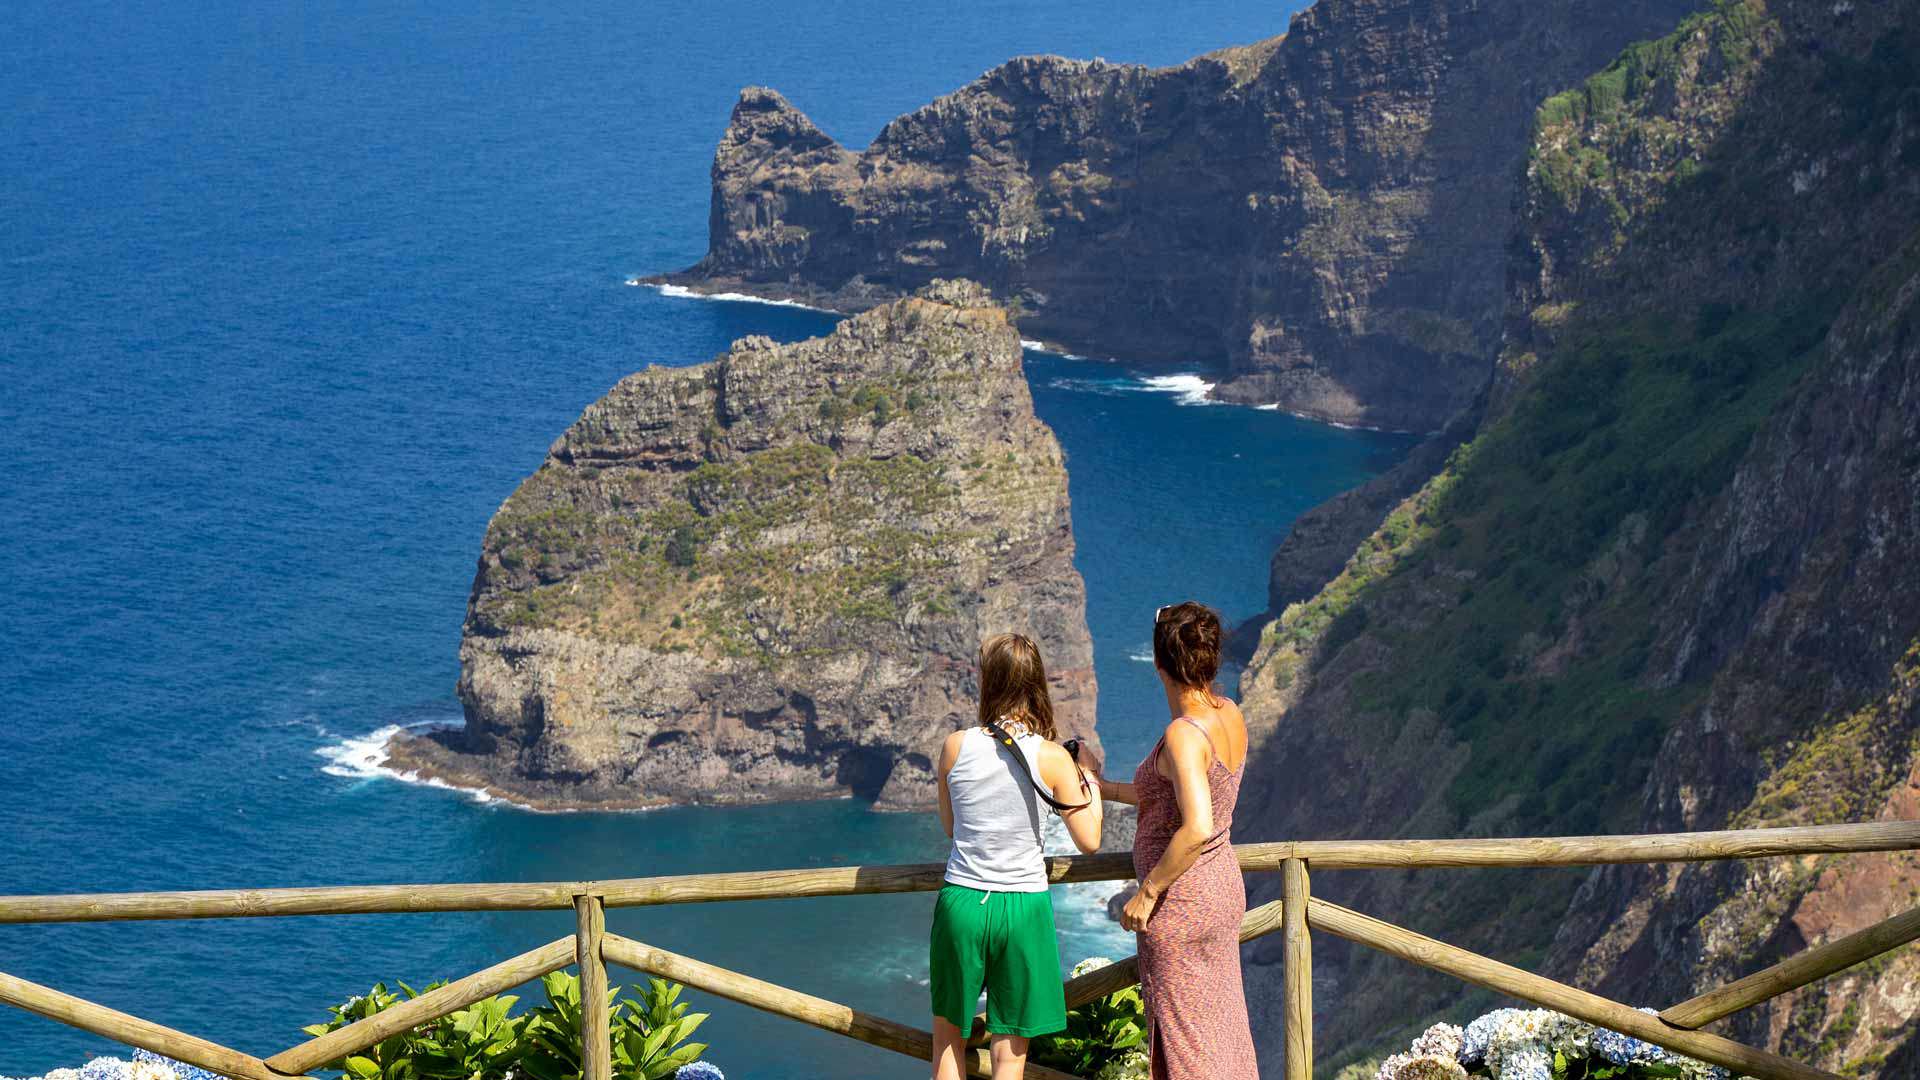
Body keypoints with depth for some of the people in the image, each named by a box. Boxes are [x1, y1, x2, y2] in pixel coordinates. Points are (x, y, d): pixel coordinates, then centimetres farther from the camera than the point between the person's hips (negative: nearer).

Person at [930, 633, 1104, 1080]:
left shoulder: (956, 746, -5)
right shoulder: (1052, 758, -10)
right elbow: (1089, 842, -4)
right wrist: (1092, 792, 13)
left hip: (961, 902, 1)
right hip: (1023, 908, -1)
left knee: (948, 1037, 17)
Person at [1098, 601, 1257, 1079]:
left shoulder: (1183, 735, -24)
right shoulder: (1230, 716, 2)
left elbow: (1196, 829, -35)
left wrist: (1148, 891, -23)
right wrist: (1104, 788, 20)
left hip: (1181, 901, -9)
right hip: (1224, 889, 9)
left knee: (1184, 1041, 3)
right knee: (1221, 1028, 19)